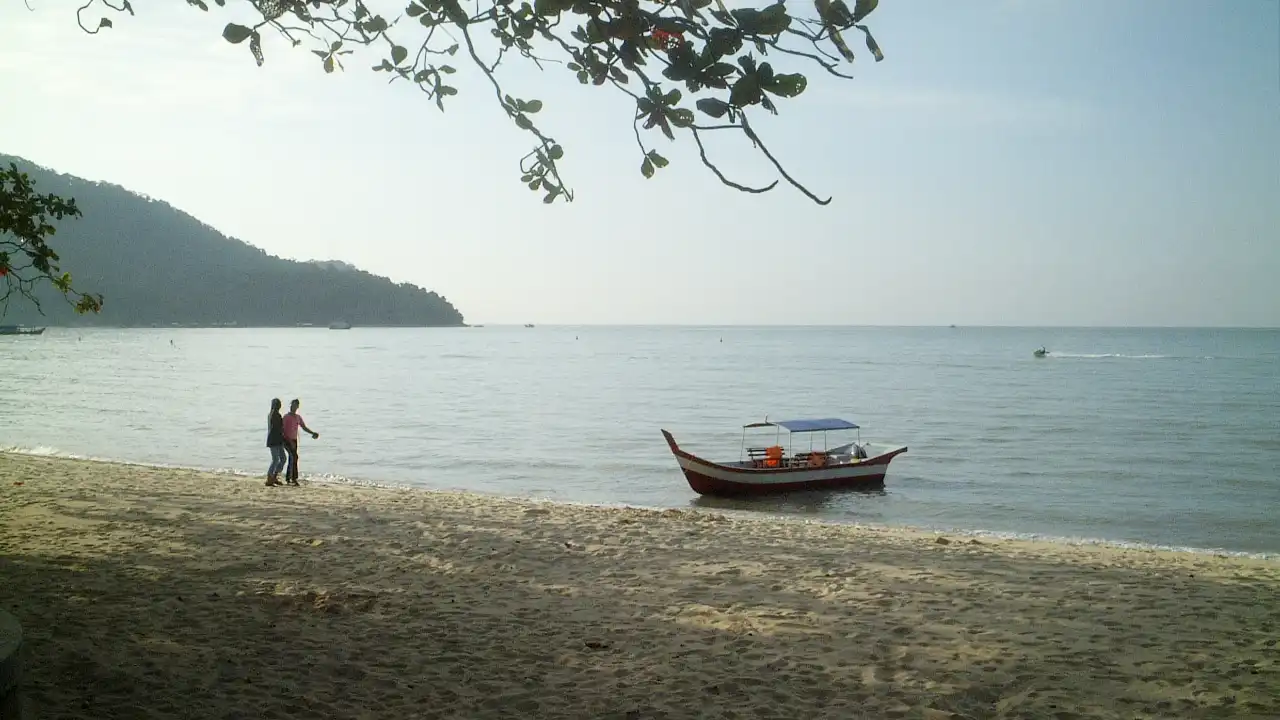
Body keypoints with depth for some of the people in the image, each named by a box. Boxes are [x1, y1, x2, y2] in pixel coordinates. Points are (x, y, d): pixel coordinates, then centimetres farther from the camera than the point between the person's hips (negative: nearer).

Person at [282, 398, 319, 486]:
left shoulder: (298, 417, 10)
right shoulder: (286, 417, -9)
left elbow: (304, 427, 17)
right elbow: (283, 430, -14)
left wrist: (313, 433, 3)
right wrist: (290, 441, -22)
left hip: (294, 440, 7)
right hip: (287, 440, -7)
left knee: (292, 459, 9)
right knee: (294, 457, -18)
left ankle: (288, 478, 16)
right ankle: (294, 478, -19)